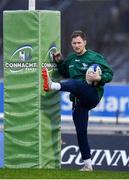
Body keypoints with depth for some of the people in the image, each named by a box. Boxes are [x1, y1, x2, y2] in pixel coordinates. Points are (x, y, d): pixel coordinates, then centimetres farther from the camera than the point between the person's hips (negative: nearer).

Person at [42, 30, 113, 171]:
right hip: (79, 101, 7)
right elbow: (65, 74, 33)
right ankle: (87, 164, 9)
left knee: (74, 83, -34)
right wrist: (59, 62, 16)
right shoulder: (71, 59, 17)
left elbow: (109, 74, -3)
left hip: (93, 95, -6)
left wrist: (99, 78, -23)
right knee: (80, 132, 3)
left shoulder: (95, 57, -2)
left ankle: (53, 86, -64)